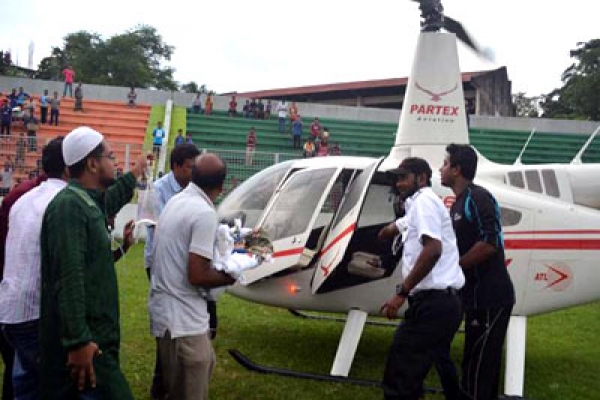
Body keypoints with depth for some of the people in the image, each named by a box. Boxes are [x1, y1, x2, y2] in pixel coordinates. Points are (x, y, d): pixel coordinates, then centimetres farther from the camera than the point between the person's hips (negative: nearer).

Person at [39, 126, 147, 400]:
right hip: (83, 340, -10)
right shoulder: (69, 206, -18)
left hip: (92, 333, 10)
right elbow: (69, 279, -26)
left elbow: (109, 200, 40)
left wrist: (134, 175, 52)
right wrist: (78, 341, -30)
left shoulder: (87, 201, 12)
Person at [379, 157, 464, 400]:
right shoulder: (418, 206, 25)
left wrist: (401, 293, -19)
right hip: (442, 301, 10)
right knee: (410, 375, 14)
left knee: (397, 380, -10)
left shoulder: (423, 200, -5)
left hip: (432, 302, -10)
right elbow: (393, 229, 44)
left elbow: (433, 249, -20)